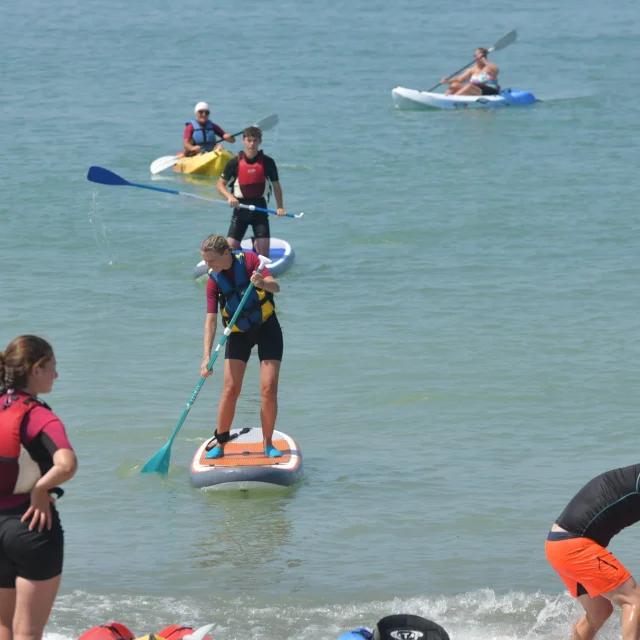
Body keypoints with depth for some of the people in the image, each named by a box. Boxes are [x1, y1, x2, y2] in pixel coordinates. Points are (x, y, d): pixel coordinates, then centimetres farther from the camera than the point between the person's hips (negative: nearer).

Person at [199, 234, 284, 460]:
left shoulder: (248, 260, -15)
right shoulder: (214, 281, -11)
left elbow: (275, 286, -22)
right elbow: (211, 320, -17)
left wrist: (263, 283, -47)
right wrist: (207, 356, -27)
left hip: (267, 327, -1)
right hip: (238, 333, 1)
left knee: (268, 389, -9)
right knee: (230, 389, -8)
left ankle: (268, 444, 3)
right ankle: (220, 444, 2)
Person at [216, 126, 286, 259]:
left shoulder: (267, 162, -2)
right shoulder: (235, 163, -4)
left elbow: (276, 185, 8)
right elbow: (220, 184, 2)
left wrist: (280, 207, -1)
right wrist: (229, 196, -18)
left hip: (260, 208, 0)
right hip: (240, 207, 0)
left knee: (264, 247, -6)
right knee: (231, 246, -9)